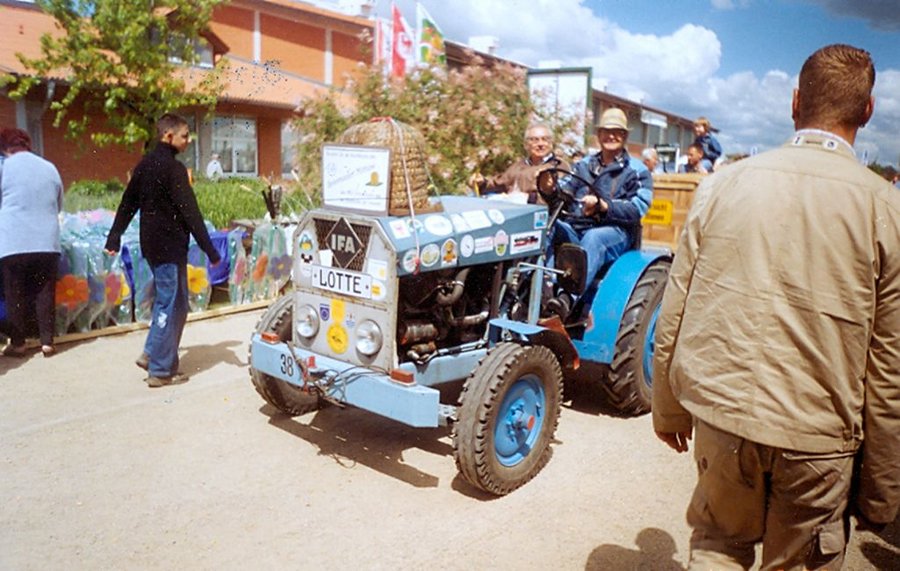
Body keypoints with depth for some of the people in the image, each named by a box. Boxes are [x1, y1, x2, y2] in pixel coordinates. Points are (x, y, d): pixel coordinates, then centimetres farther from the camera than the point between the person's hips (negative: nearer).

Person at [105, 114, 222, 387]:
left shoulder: (144, 165, 11)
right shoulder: (173, 167, -15)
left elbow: (127, 203, 17)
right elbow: (190, 212, -19)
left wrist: (114, 238, 24)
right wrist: (210, 250, -18)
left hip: (152, 244, 9)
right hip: (170, 246, -9)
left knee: (165, 300, 20)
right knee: (172, 305, -2)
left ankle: (151, 353, 20)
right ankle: (161, 370, 3)